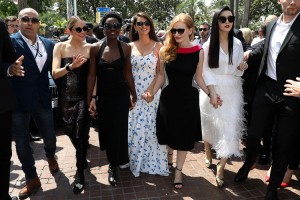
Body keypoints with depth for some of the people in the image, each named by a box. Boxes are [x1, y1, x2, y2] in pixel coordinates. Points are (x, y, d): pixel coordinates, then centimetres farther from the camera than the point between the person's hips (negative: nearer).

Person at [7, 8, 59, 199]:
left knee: (50, 136, 14)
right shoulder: (10, 42, -8)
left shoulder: (49, 44, 5)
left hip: (43, 99, 3)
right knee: (22, 142, 10)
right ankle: (32, 178, 30)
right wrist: (9, 69, -31)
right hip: (17, 101, -2)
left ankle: (51, 156, 49)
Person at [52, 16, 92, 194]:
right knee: (72, 132, 15)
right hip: (66, 96, 2)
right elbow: (55, 73, -9)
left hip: (83, 96, -2)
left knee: (80, 134, -6)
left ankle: (80, 173, 10)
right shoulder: (60, 47, 0)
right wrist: (71, 66, -25)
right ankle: (83, 159, 42)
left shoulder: (90, 48, -1)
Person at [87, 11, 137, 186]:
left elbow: (128, 74, 1)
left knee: (119, 130, 5)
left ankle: (114, 166, 29)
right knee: (106, 130, 11)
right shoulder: (96, 48, -4)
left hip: (121, 95, -1)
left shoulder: (126, 48, -5)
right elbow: (92, 75, -3)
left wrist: (134, 95, 4)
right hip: (103, 96, 1)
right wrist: (90, 99, -5)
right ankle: (113, 162, 35)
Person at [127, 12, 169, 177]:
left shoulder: (157, 46, 1)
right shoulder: (130, 46, 7)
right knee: (133, 128, 5)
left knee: (150, 127, 3)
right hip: (133, 93, 2)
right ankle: (135, 161, 24)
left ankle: (151, 162, 21)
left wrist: (149, 91, -13)